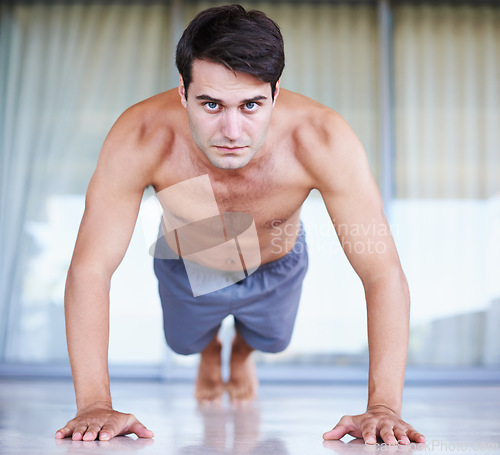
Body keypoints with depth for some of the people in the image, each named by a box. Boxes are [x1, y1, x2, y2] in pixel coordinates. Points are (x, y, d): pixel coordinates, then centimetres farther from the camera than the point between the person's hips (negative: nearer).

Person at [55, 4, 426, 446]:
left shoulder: (323, 141, -42)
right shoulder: (141, 139, -41)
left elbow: (385, 275, -39)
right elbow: (90, 268, -36)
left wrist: (383, 407, -47)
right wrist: (95, 404, -42)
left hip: (276, 269, 1)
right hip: (188, 269, 0)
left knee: (270, 340, 30)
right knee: (186, 342, 29)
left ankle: (242, 353, 68)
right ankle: (209, 351, 67)